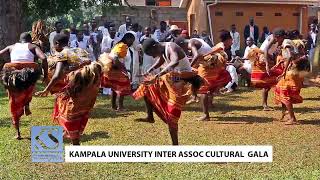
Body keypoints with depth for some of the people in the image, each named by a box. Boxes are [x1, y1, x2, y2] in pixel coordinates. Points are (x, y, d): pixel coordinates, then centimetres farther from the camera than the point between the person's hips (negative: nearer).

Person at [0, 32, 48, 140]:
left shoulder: (11, 47, 22)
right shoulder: (33, 47, 13)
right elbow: (43, 58, -4)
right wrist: (45, 75, 1)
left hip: (12, 73, 1)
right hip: (29, 73, -1)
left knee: (14, 104, 15)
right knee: (29, 87, 36)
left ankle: (17, 133, 14)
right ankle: (26, 104, 12)